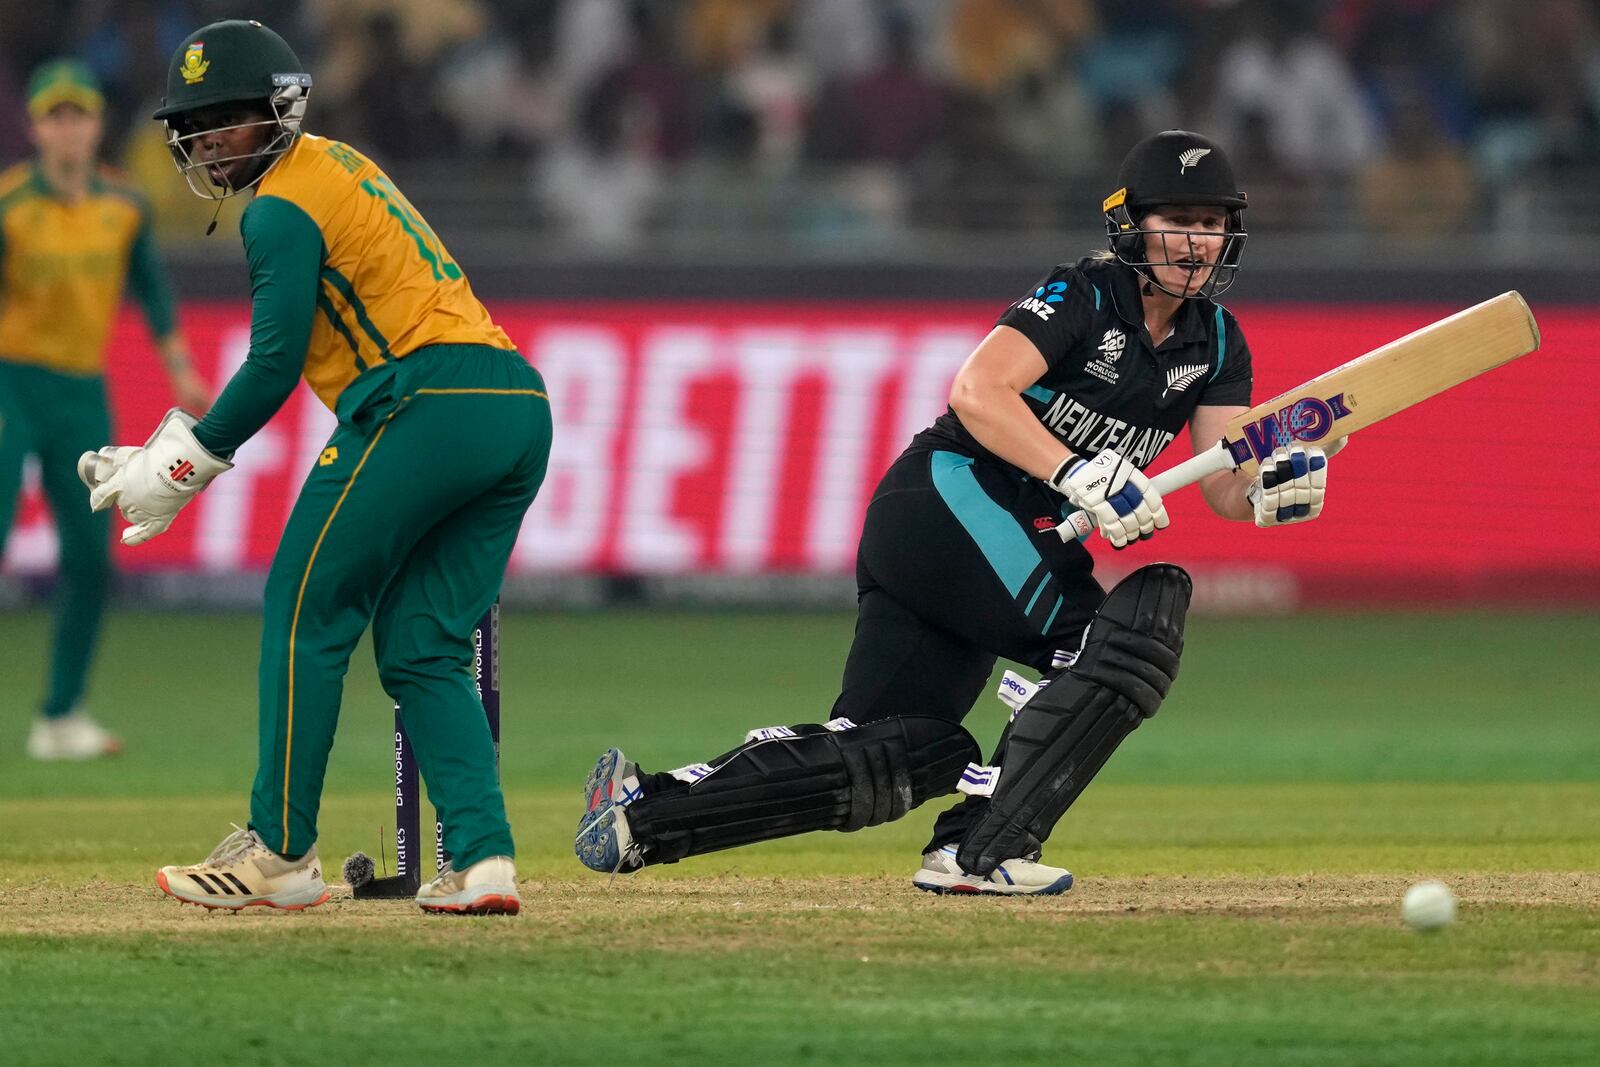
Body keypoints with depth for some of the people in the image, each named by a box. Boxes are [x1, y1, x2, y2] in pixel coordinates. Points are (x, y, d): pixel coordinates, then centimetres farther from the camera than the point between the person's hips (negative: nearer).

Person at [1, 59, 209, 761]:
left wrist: (181, 375, 13)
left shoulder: (125, 207, 6)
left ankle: (61, 717, 14)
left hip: (84, 389, 5)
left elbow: (151, 290, 17)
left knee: (90, 559, 4)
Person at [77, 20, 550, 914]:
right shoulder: (338, 164, 25)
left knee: (305, 615, 1)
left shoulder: (283, 205, -4)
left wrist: (181, 467, 0)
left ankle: (281, 853, 3)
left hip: (428, 401, -9)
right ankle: (484, 859, -2)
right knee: (422, 648, 11)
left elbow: (276, 364, -9)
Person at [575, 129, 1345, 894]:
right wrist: (1081, 474, -32)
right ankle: (982, 852, -25)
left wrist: (1279, 488, -16)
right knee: (1133, 620, -24)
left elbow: (1225, 490, 7)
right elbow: (978, 392, -24)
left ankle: (642, 810, 1)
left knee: (902, 756, -3)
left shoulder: (1215, 343, 12)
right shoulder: (1084, 296, -11)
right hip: (947, 496, -8)